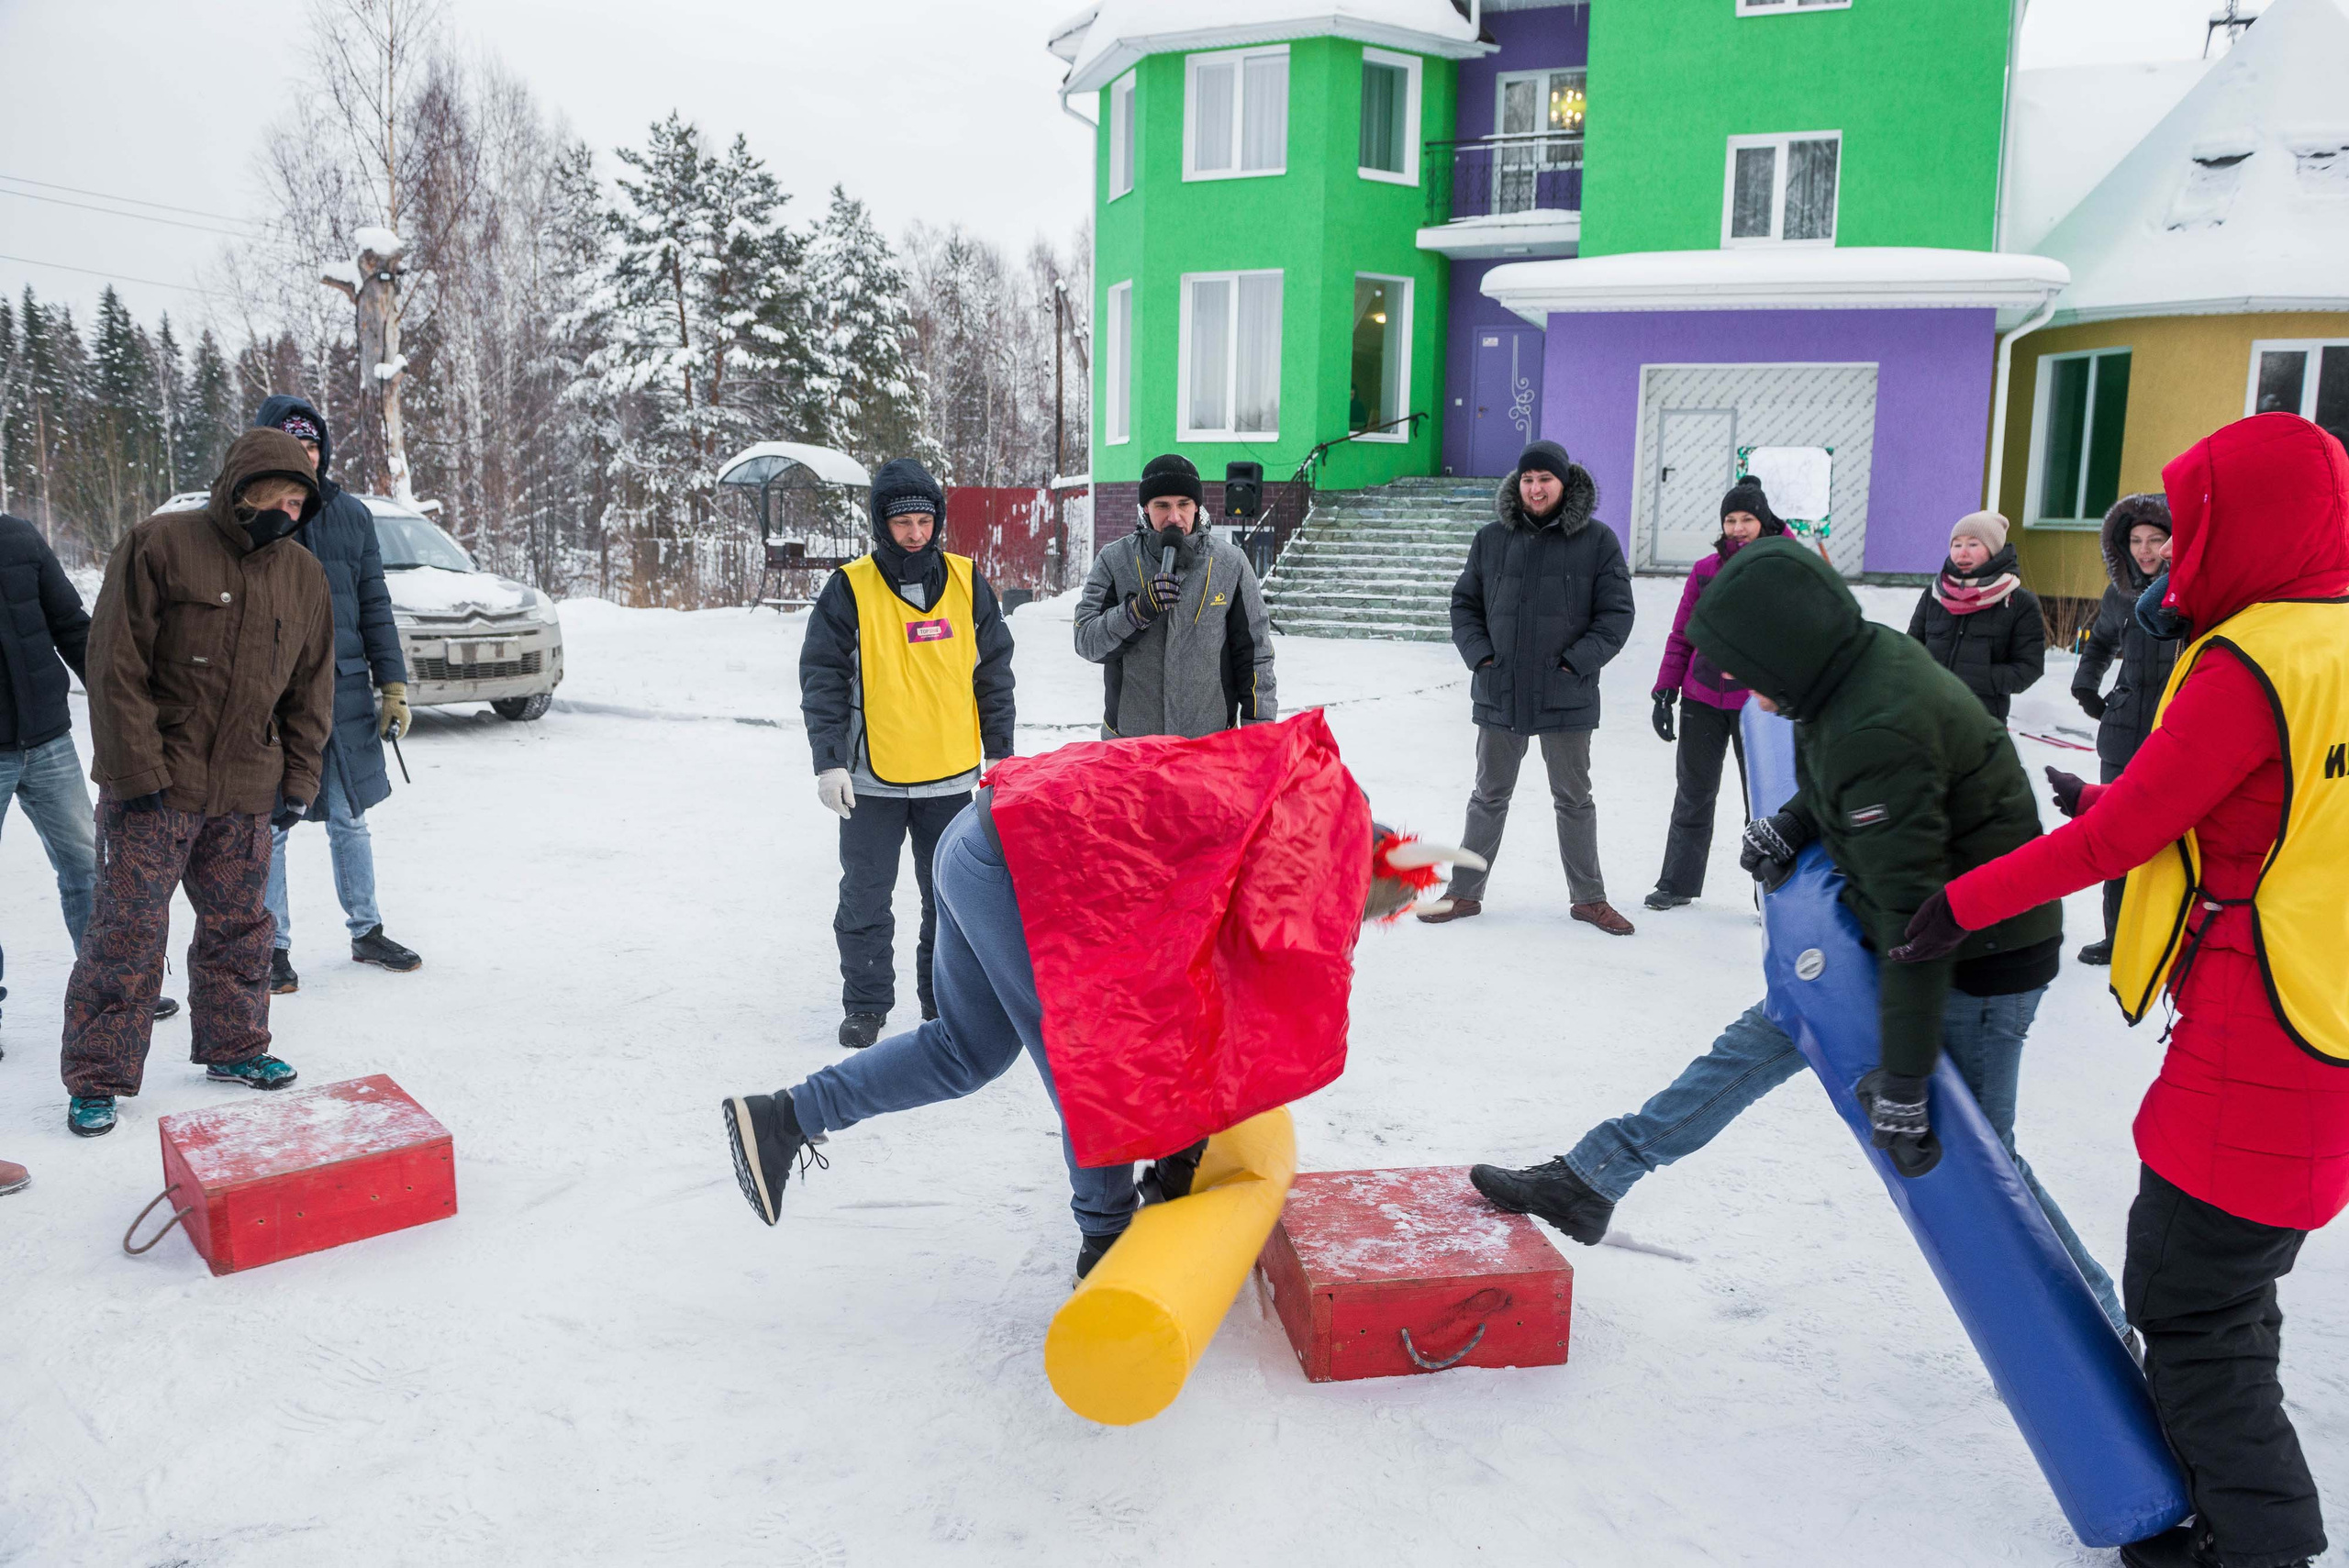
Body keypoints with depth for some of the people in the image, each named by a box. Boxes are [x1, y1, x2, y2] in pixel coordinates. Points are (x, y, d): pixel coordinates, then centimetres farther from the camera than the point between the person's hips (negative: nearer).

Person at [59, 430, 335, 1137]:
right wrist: (137, 767, -15)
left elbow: (311, 689, 13)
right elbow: (117, 665, -11)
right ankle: (97, 1077, 11)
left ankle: (234, 1046, 28)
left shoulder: (304, 575, 7)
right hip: (153, 786, -4)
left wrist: (299, 779, 8)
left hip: (246, 791, 5)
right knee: (128, 928, 0)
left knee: (239, 925, 13)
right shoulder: (160, 545, -8)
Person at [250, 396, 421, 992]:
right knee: (269, 827, 5)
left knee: (350, 821, 12)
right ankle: (273, 947, 17)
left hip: (345, 693, 3)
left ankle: (366, 932, 24)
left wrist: (393, 685, 5)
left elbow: (374, 606, 10)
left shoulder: (350, 514, 6)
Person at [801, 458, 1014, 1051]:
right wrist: (828, 761, -9)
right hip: (872, 777, -2)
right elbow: (822, 680, -4)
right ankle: (865, 1004, 19)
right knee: (865, 896, 5)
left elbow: (994, 672, 9)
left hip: (951, 774, 2)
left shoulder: (967, 583, 3)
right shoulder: (849, 590, -5)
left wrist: (1000, 753, 8)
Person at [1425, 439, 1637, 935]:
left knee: (1574, 799, 12)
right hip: (1499, 692, 2)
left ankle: (1589, 898, 24)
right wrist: (1479, 654, -4)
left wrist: (1577, 661, -11)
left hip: (1566, 696, -2)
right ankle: (1464, 892, 20)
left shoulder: (1597, 541, -2)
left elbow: (1616, 614, -1)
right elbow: (1464, 603, 11)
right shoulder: (1491, 539, 4)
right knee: (1489, 796, 12)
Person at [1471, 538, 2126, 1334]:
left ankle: (2096, 1324, 26)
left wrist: (1903, 1079, -25)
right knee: (1760, 1041, 10)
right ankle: (1588, 1182, 19)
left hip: (1975, 962, -9)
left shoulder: (1876, 729, -32)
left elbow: (1915, 914, -30)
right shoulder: (1867, 658, -4)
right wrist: (1795, 819, -2)